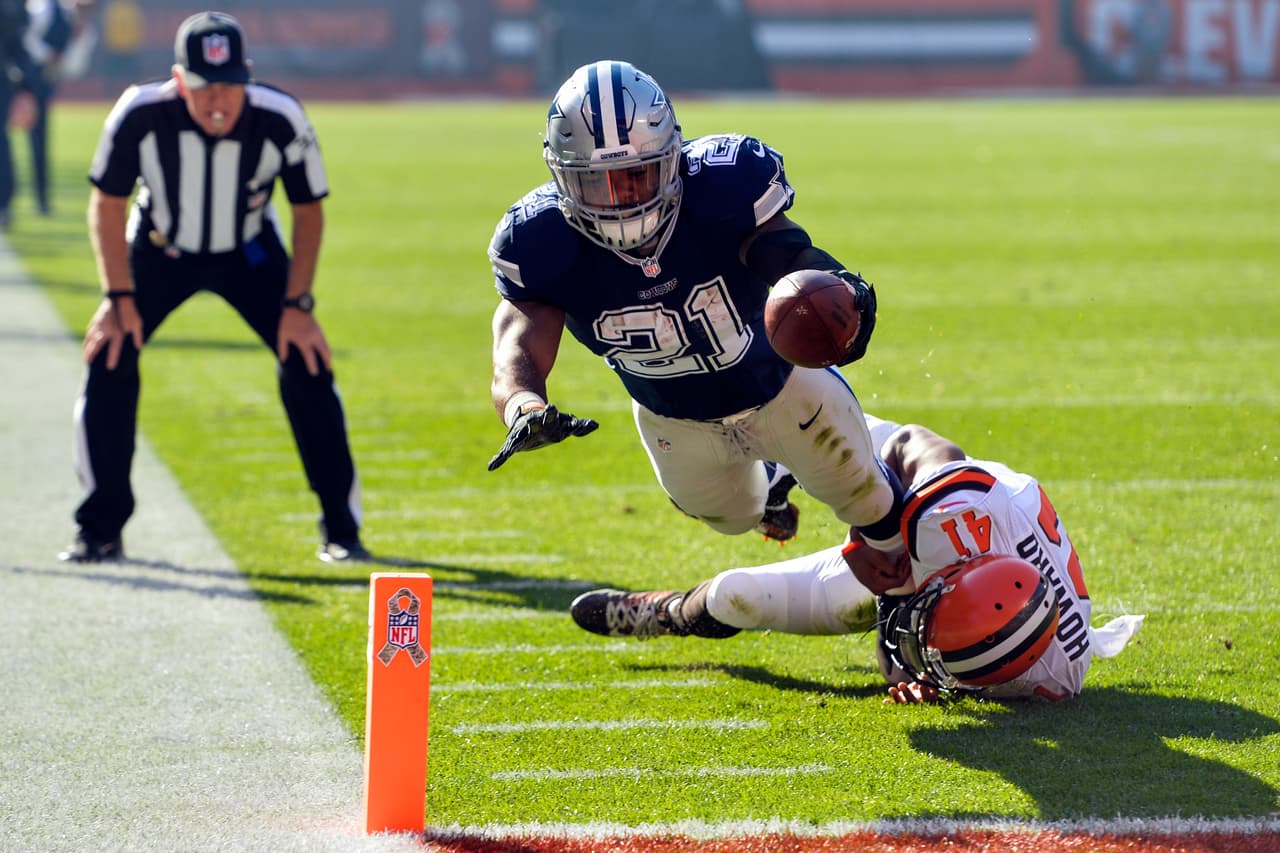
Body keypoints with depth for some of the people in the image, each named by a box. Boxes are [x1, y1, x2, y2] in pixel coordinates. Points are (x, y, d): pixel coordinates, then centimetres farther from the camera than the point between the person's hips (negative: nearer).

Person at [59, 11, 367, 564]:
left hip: (250, 255, 0)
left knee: (306, 364, -13)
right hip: (159, 250, 0)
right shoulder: (141, 115, -30)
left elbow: (308, 211, -12)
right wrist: (119, 298, -17)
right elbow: (107, 205, -14)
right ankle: (100, 531, -1)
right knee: (109, 357, -15)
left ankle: (340, 530, 1)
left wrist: (297, 305, -15)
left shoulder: (279, 121, -29)